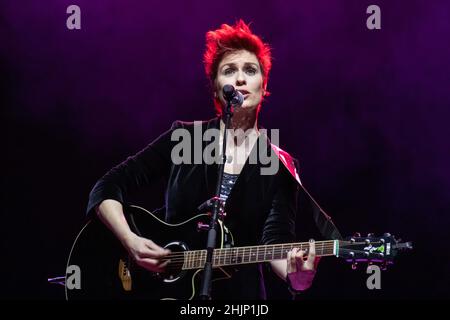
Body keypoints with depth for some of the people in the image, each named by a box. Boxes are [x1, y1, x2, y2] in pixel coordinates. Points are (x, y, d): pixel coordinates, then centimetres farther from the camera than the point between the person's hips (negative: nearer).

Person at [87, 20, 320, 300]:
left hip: (239, 291, 0)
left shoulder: (280, 166, 1)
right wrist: (131, 242, -12)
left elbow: (276, 240, -11)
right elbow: (108, 188, 3)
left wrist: (295, 275, -31)